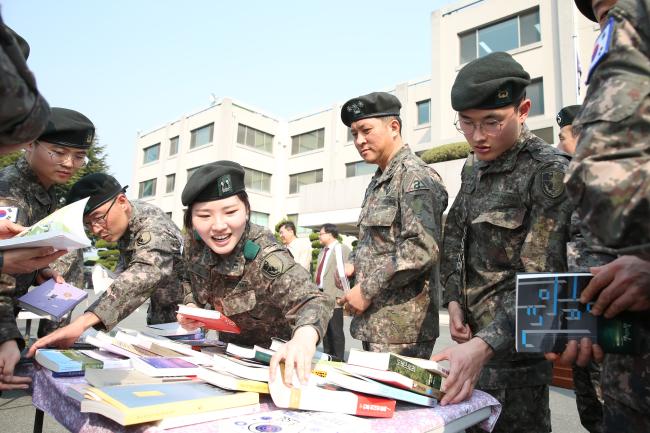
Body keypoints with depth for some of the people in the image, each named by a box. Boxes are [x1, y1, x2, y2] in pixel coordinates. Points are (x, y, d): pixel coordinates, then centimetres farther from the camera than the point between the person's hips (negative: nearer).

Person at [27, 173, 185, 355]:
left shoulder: (153, 227, -29)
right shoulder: (124, 221, -3)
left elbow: (142, 275, -49)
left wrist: (82, 322, -61)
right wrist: (117, 284, -3)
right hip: (158, 316, 7)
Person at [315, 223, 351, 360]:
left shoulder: (342, 249, -9)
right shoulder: (322, 251, 17)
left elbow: (343, 272, -15)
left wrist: (340, 294, -19)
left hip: (333, 296, -8)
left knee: (336, 331, 0)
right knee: (325, 329, 16)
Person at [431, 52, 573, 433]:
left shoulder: (549, 171, -16)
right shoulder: (473, 166, 6)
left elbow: (542, 279, -23)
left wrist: (484, 345, -33)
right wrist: (454, 299, 1)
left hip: (513, 337, -7)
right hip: (472, 328, 7)